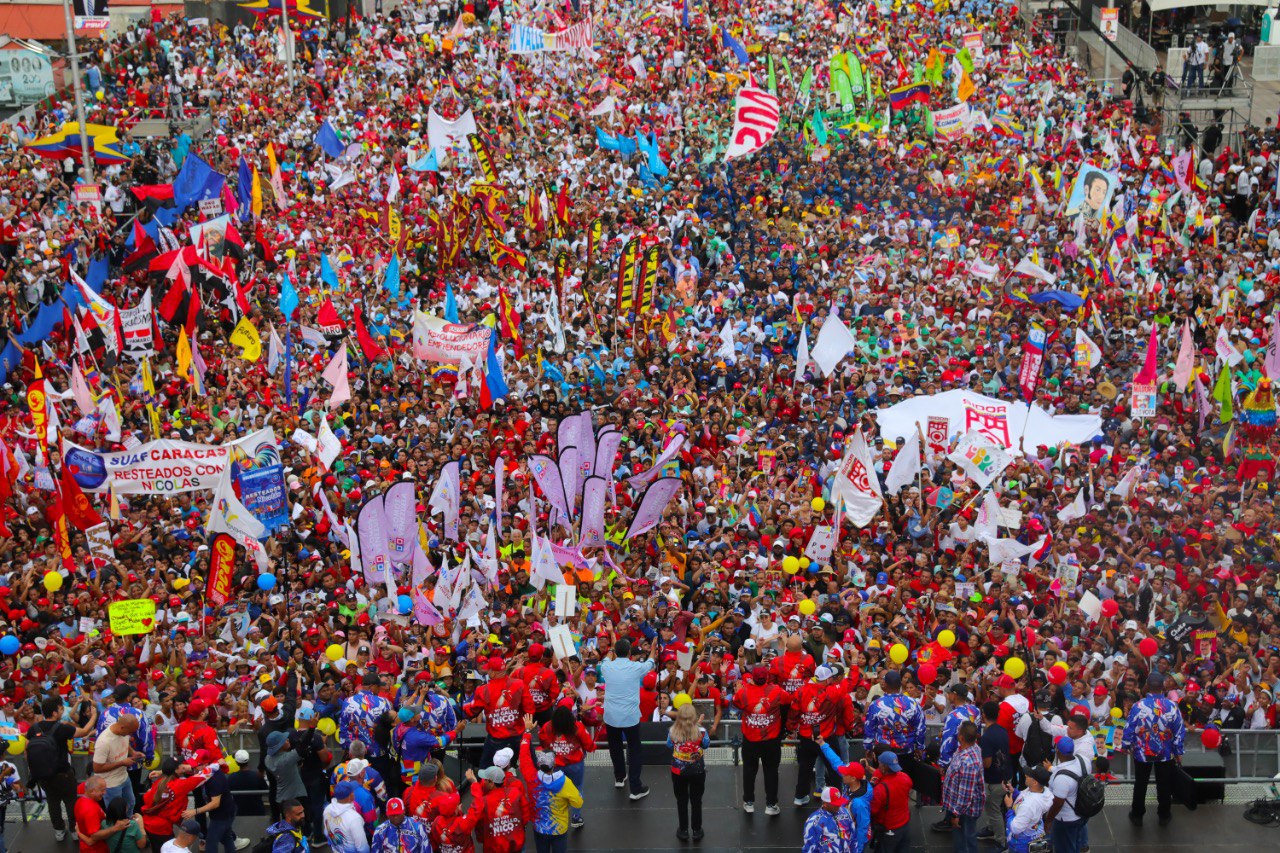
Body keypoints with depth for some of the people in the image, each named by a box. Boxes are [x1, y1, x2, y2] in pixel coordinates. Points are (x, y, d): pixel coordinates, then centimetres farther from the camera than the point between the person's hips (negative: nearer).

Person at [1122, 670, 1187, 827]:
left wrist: (1126, 746, 5)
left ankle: (1137, 815, 29)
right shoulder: (1172, 706, -18)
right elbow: (1180, 731, -10)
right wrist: (1178, 752, 4)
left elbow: (1129, 729, -13)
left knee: (1140, 784, 17)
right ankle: (1164, 815, 33)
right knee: (1164, 784, 19)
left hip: (1142, 753, -1)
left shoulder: (1138, 706, -22)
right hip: (1166, 754, 1)